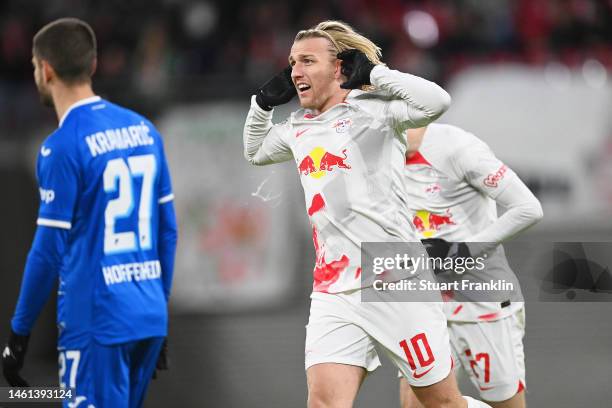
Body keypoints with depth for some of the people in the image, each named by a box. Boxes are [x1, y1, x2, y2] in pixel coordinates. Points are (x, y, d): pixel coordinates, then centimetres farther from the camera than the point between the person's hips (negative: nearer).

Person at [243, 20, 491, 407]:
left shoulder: (372, 110, -5)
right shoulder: (298, 129, 16)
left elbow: (437, 101, -24)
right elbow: (255, 152, 37)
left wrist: (374, 73, -14)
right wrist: (264, 102, 20)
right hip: (333, 295, 6)